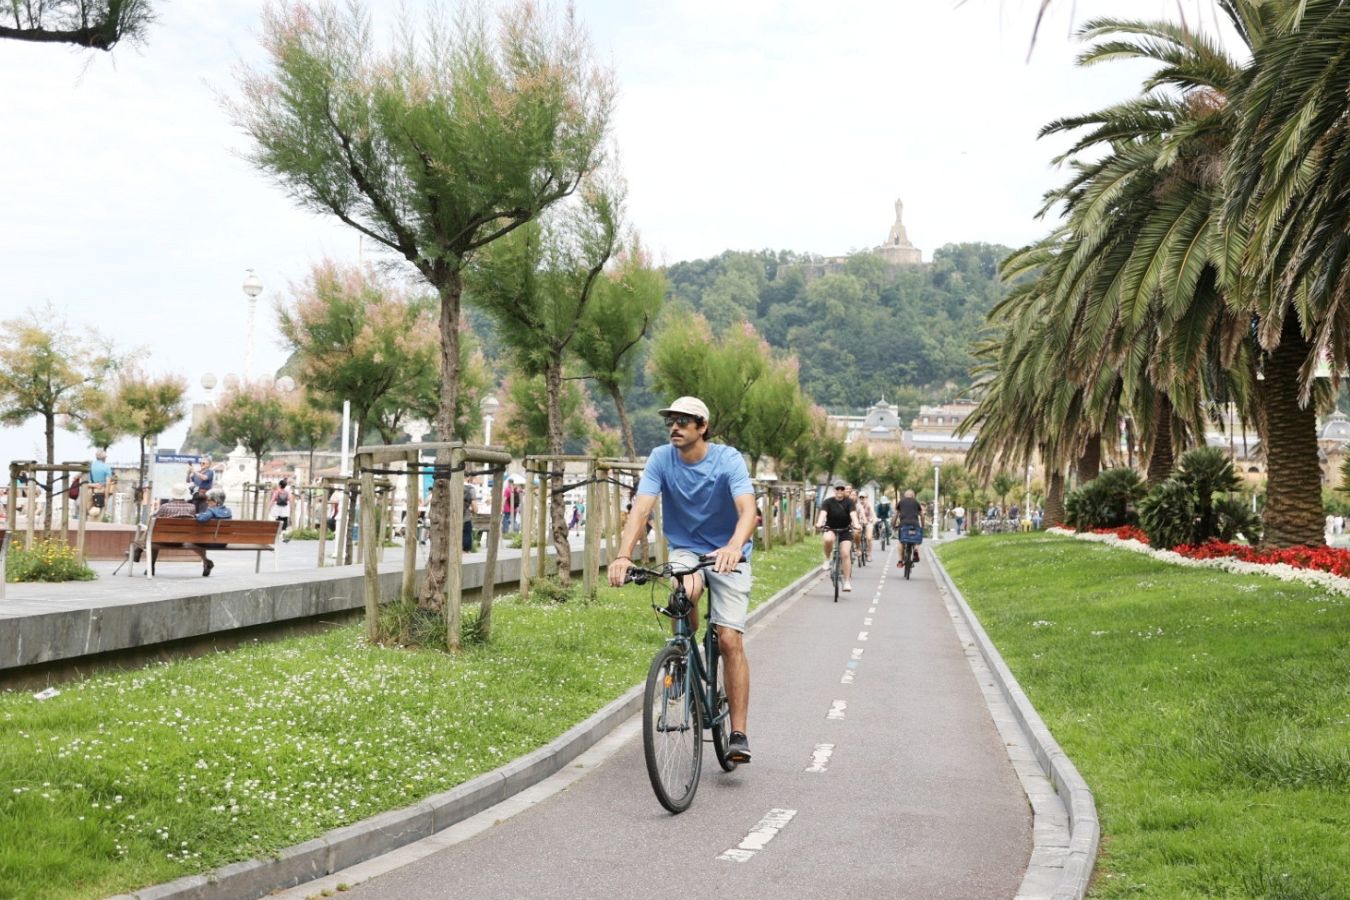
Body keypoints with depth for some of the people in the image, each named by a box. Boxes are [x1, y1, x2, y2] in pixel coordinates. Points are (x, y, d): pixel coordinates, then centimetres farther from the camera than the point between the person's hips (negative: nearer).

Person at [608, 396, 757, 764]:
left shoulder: (729, 460, -19)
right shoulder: (661, 459, -11)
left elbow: (747, 510, -33)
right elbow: (641, 508, -22)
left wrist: (734, 547, -54)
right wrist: (623, 555, -38)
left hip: (727, 554, -1)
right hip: (684, 550, 2)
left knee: (730, 640, -12)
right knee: (687, 591, -33)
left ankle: (738, 733, -5)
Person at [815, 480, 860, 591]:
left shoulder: (849, 502, -6)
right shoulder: (828, 502, -7)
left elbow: (853, 514, -22)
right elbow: (823, 513, -22)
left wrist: (856, 524, -42)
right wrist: (819, 523, -43)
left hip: (845, 531, 0)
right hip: (830, 529, 0)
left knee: (845, 554, -15)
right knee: (828, 539, -36)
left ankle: (847, 581, -9)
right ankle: (827, 560, -11)